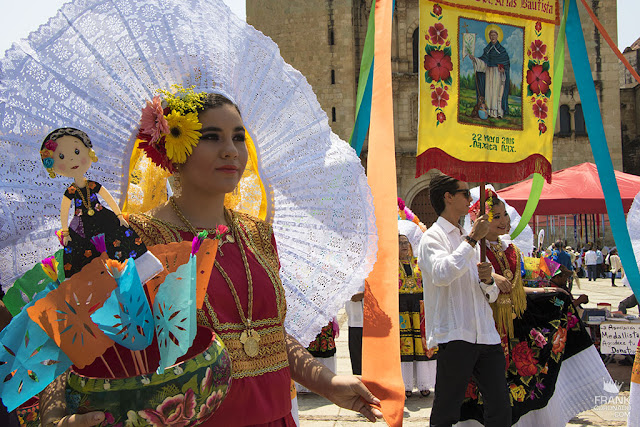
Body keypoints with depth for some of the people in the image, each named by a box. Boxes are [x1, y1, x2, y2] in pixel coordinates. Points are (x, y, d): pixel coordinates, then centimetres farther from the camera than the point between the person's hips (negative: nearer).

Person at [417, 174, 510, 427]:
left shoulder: (469, 240, 23)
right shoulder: (433, 237, 0)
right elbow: (442, 275, -22)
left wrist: (487, 281, 0)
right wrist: (472, 240, -15)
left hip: (486, 336, 7)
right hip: (454, 336, -7)